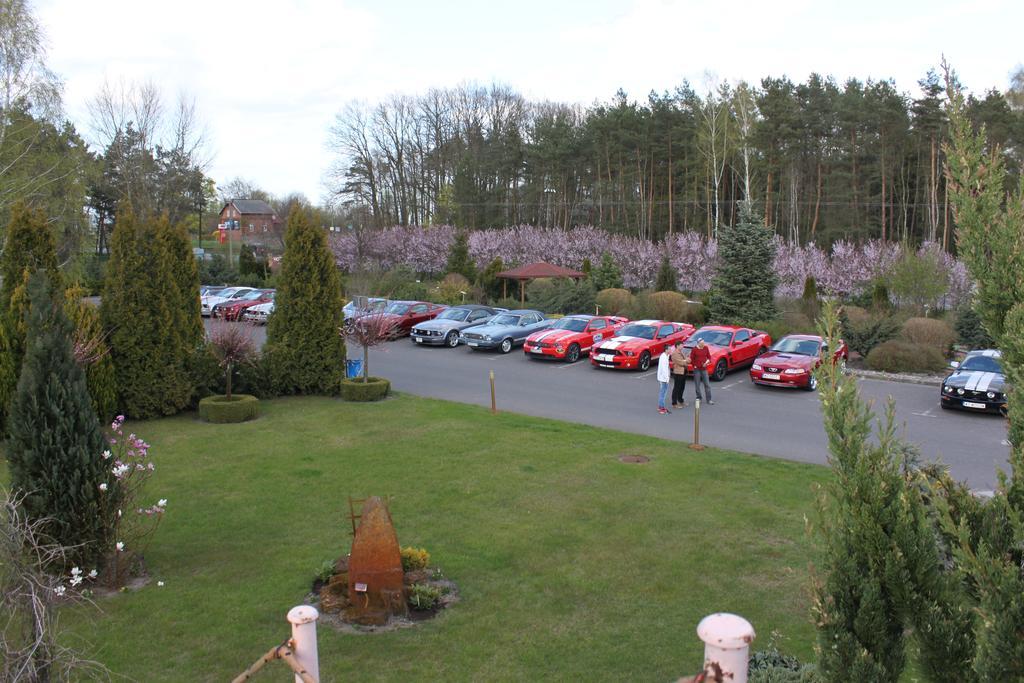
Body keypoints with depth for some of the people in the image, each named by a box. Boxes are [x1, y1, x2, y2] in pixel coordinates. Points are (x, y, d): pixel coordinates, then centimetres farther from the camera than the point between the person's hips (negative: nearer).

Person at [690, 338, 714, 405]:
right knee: (697, 385, 5)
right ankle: (698, 398, 22)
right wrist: (694, 365, -6)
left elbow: (709, 356, 11)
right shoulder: (694, 350, -6)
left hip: (704, 369, 2)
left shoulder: (706, 348, 3)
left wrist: (708, 361, -8)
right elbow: (691, 359, 0)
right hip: (697, 369, -2)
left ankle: (709, 400, 2)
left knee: (707, 384, -1)